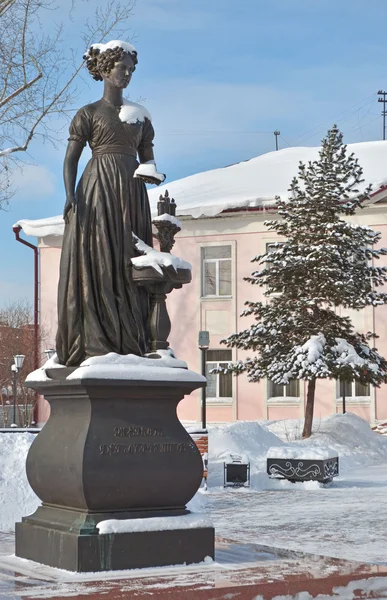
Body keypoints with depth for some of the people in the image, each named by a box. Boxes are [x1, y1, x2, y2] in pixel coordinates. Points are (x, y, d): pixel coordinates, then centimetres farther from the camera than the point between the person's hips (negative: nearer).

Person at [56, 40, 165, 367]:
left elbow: (147, 155, 18)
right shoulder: (89, 113, 4)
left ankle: (130, 343, 0)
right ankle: (93, 342, -10)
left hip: (131, 193, 4)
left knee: (128, 265, 0)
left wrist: (150, 171, -6)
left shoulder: (139, 114, 17)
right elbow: (71, 159, -1)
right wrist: (70, 195, -15)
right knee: (95, 263, -9)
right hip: (97, 191, -4)